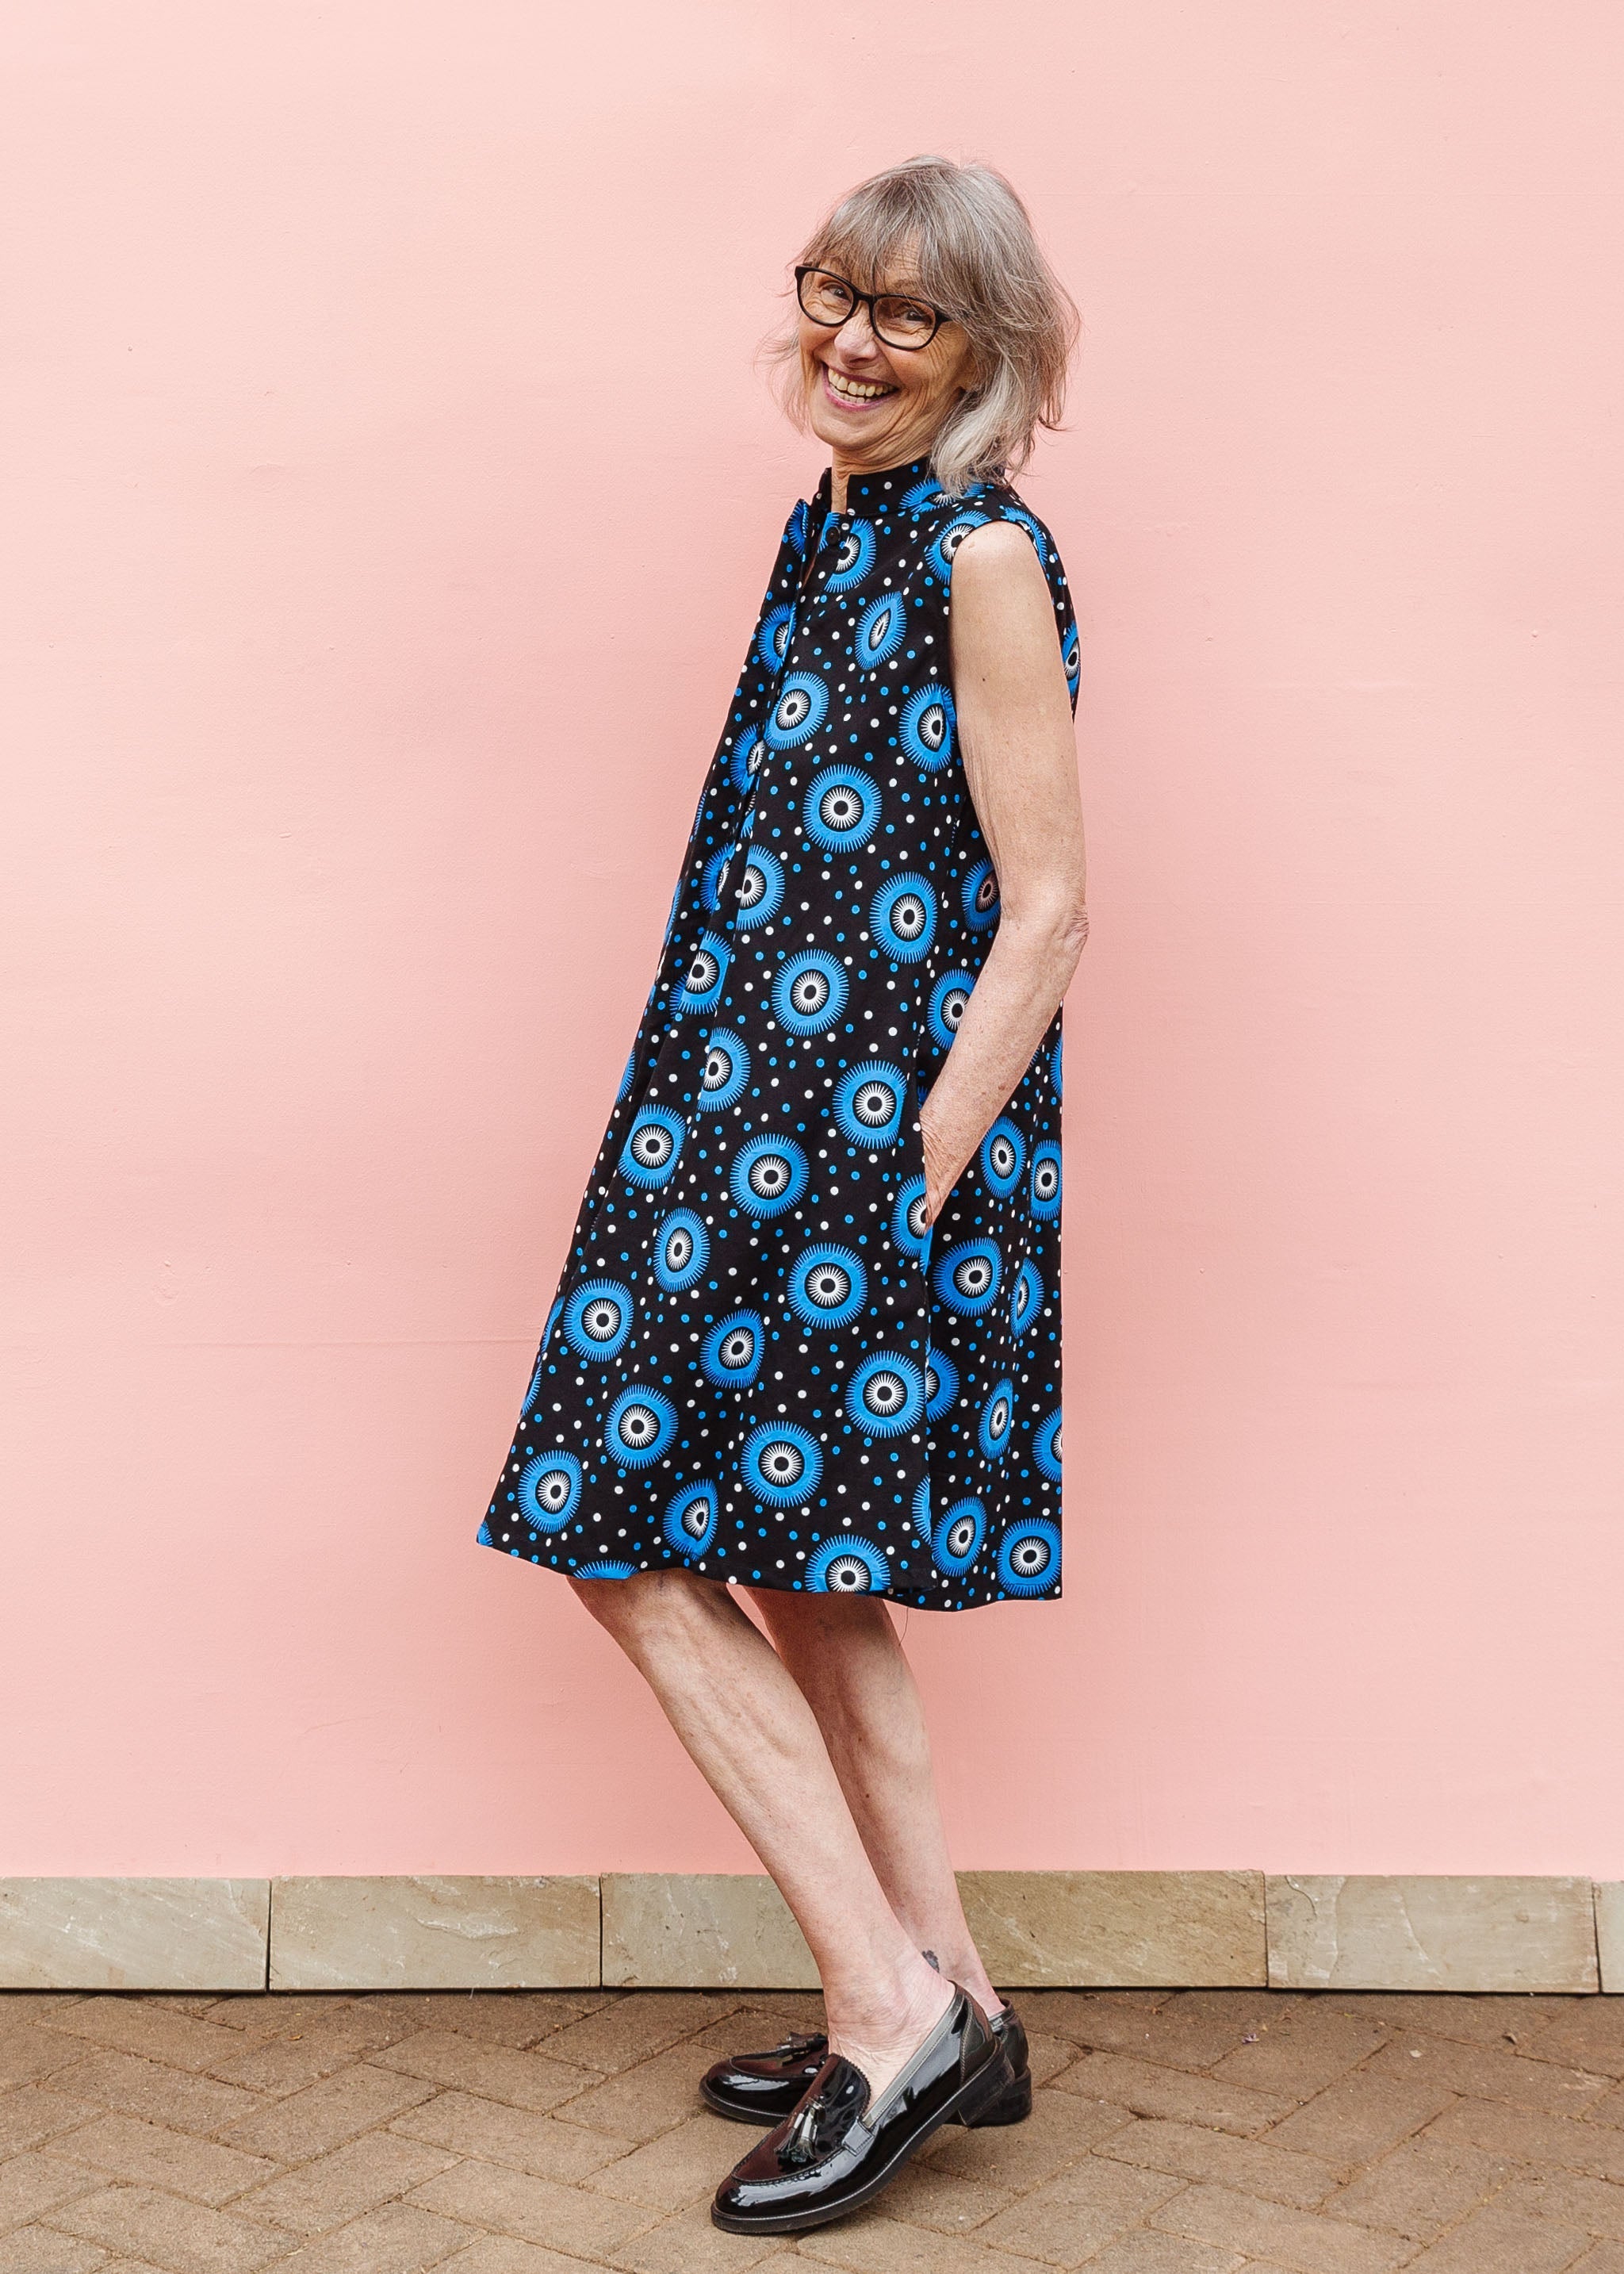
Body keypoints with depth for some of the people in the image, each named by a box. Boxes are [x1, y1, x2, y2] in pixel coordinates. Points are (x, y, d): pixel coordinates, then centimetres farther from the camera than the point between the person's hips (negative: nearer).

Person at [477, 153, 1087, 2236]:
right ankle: (936, 2007, 25)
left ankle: (893, 2014, 2)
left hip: (878, 1125, -9)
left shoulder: (984, 557, -11)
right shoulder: (840, 527, 14)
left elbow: (1042, 911, -14)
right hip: (772, 1120, 9)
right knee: (808, 1574, 13)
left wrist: (914, 1180, -18)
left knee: (631, 1543, -7)